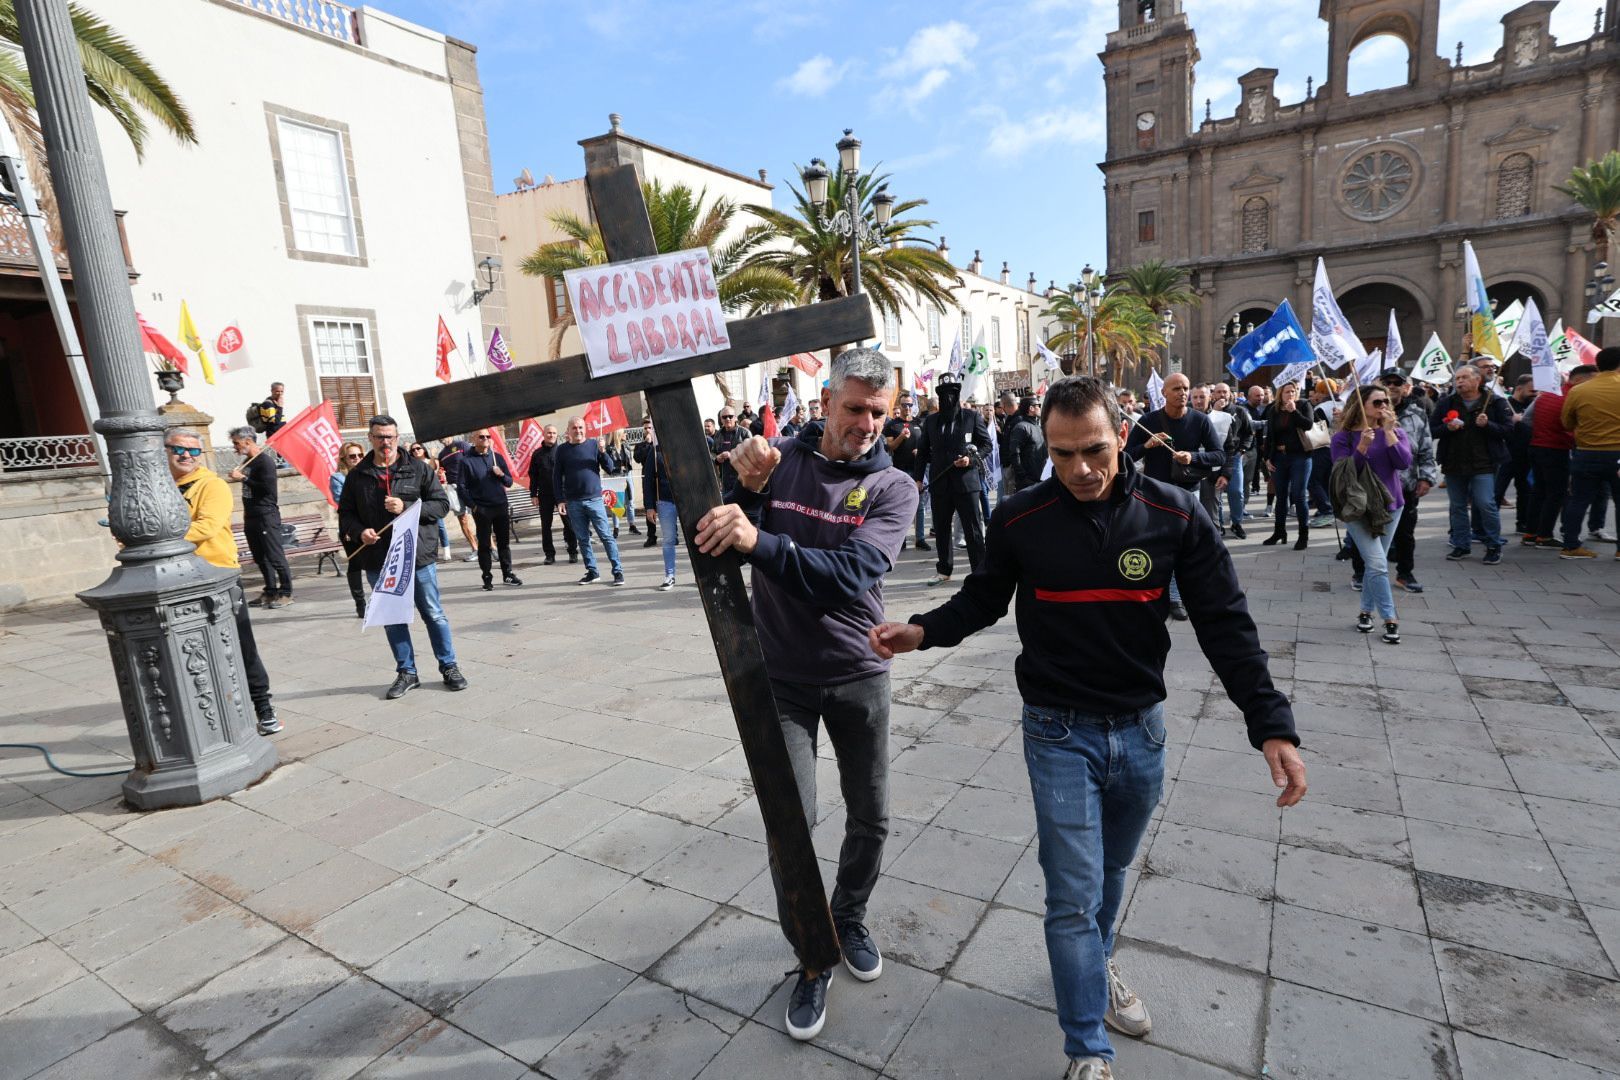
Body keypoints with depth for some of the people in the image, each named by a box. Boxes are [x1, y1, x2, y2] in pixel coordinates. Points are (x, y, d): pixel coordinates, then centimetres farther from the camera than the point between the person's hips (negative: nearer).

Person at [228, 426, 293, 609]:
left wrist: (242, 478, -16)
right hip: (251, 517, 9)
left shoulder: (265, 461, -11)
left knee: (275, 557, -6)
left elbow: (267, 488, -21)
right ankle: (270, 592, 18)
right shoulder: (247, 461, 14)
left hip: (267, 517, -9)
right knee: (261, 558, 11)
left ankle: (286, 593, -1)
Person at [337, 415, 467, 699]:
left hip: (418, 555, -2)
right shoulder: (357, 475, 7)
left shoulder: (419, 469, 0)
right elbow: (345, 513, 12)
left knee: (433, 614, 5)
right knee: (392, 618, 10)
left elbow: (442, 504, -3)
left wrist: (407, 507, -16)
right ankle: (406, 672, 23)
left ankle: (449, 667, 18)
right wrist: (359, 532, -8)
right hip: (378, 560, 3)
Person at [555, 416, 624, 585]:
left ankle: (618, 571, 0)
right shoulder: (562, 449, 6)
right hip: (573, 502, 2)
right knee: (583, 539, 7)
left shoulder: (594, 444, 2)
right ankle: (592, 572, 15)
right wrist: (561, 500, 1)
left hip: (594, 499, -2)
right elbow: (557, 476, 8)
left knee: (606, 536, -4)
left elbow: (610, 470, 0)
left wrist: (603, 452, -16)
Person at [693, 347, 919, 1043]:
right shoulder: (778, 459, -4)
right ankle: (811, 958, 21)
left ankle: (849, 918, 43)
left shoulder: (892, 487, -8)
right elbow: (713, 542, -5)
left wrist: (760, 542, -40)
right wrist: (741, 486, -23)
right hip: (781, 675, 0)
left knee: (870, 817, 13)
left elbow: (853, 573, -26)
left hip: (857, 674, 1)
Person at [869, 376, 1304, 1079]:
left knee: (1112, 871, 24)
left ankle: (1097, 961, 53)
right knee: (1074, 895, 1)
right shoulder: (1019, 520, -13)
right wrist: (923, 631, -14)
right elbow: (984, 600, 3)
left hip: (1141, 729, 2)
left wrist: (1271, 725, -13)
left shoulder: (1175, 515, -11)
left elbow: (1225, 624, -7)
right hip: (1059, 731, -2)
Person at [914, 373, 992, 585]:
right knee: (941, 529, 9)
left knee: (973, 528, -2)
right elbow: (923, 451, 13)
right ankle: (943, 571, 21)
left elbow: (987, 444, 4)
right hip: (939, 482, 3)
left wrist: (972, 459, -13)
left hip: (966, 480, -3)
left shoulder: (972, 417, 2)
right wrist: (918, 477, 8)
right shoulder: (930, 421, 10)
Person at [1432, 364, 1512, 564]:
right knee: (1457, 506, 10)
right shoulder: (1446, 402, 7)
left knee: (1486, 504, -8)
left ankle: (1494, 546, 6)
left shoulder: (1496, 402, 1)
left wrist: (1487, 425, -19)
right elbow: (1432, 430, 5)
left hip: (1483, 464, -3)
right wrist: (1448, 427, -14)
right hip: (1453, 463, 3)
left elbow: (1507, 429, -3)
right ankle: (1462, 545, 20)